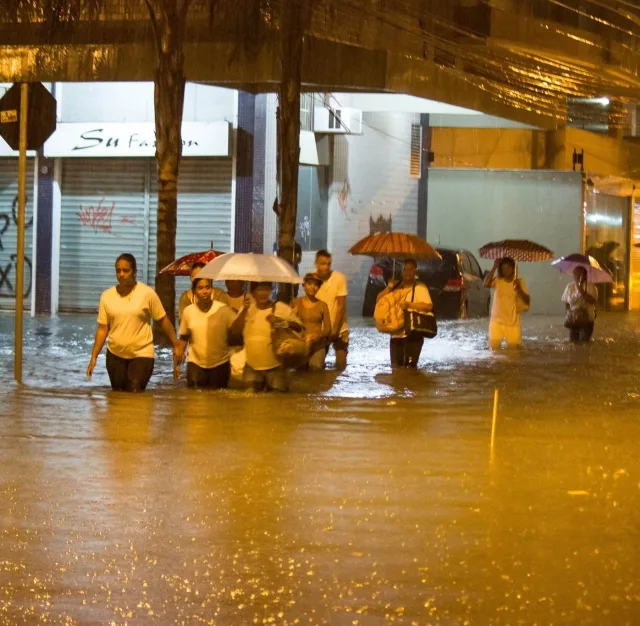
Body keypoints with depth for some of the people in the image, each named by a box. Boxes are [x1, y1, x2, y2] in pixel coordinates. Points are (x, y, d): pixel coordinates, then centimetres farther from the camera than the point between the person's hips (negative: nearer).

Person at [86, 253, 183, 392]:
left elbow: (163, 320, 0)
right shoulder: (107, 296, 0)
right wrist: (94, 357, -3)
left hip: (142, 354, -3)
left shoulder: (147, 293, -8)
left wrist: (176, 345, -1)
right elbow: (102, 329, 2)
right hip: (115, 355, 3)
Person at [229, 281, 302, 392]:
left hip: (275, 366, -3)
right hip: (252, 367, 3)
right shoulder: (247, 309, 4)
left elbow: (298, 327, -8)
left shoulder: (282, 308, -6)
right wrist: (244, 311, -13)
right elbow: (234, 332, -3)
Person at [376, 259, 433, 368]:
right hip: (396, 335, 6)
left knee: (409, 367, -10)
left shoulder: (420, 287, -2)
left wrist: (409, 305, -22)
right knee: (396, 367, 8)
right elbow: (379, 300, 11)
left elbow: (429, 306, -16)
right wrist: (389, 287, -4)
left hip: (413, 334, -6)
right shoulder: (396, 288, 16)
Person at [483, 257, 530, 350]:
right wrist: (494, 267, -21)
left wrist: (519, 289, -23)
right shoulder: (497, 281, -2)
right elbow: (486, 284, -24)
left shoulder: (519, 282, -1)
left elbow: (527, 302, -6)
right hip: (497, 322, 0)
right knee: (494, 348, 0)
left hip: (513, 324, 0)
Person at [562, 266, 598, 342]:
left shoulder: (590, 286, -6)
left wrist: (581, 290, -26)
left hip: (586, 320, -3)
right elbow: (566, 303, 9)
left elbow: (593, 300, -20)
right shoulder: (569, 287, 5)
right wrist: (569, 312, -9)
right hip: (573, 320, 3)